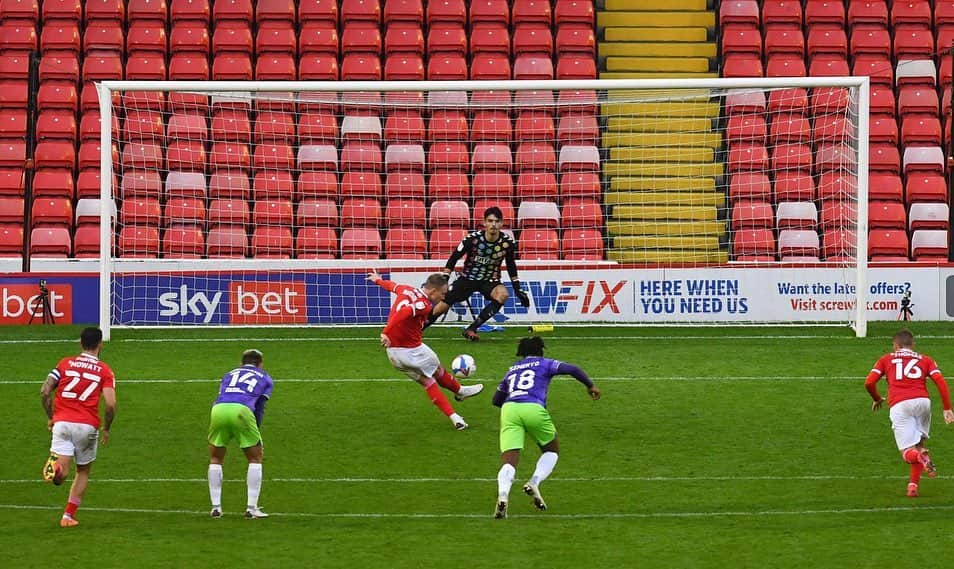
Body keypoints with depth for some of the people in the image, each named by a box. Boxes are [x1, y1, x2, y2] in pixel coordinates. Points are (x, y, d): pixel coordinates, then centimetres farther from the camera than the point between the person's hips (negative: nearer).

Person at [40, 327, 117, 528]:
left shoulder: (65, 363, 8)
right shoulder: (104, 370, 3)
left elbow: (45, 391, -1)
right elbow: (110, 404, -8)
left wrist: (50, 417, 13)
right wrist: (106, 429, 8)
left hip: (62, 422, 0)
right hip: (88, 425, 0)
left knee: (61, 473, -12)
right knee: (83, 472, 20)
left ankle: (55, 465, -47)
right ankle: (68, 516, 18)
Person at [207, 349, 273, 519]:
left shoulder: (229, 375, 35)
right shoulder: (265, 379, 28)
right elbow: (260, 408, 20)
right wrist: (256, 434, 26)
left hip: (218, 409, 3)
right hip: (242, 411, -2)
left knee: (215, 459, 21)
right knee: (255, 458, 15)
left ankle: (216, 507, 15)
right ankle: (251, 508, 8)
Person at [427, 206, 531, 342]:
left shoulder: (508, 242, -11)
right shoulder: (472, 238, -18)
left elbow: (511, 266, 6)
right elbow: (454, 258, -7)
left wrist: (518, 289, 5)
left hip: (490, 280, 1)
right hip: (468, 278, -1)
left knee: (503, 294, -32)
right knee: (442, 306, -9)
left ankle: (471, 329, -25)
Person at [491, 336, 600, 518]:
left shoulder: (512, 370, 30)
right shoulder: (544, 364, 20)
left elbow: (497, 399, 36)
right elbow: (572, 369, 5)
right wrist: (590, 385, 17)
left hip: (509, 409, 3)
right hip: (534, 409, -3)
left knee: (509, 462, -5)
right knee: (552, 451, 21)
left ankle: (503, 495, -34)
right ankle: (534, 483, -5)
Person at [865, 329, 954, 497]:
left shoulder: (886, 359, 22)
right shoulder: (925, 360, 23)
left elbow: (869, 383, 11)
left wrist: (877, 399, 30)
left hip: (898, 405, -2)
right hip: (922, 400, 2)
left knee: (908, 452, 0)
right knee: (918, 443, 20)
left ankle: (920, 456, -33)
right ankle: (913, 485, 11)